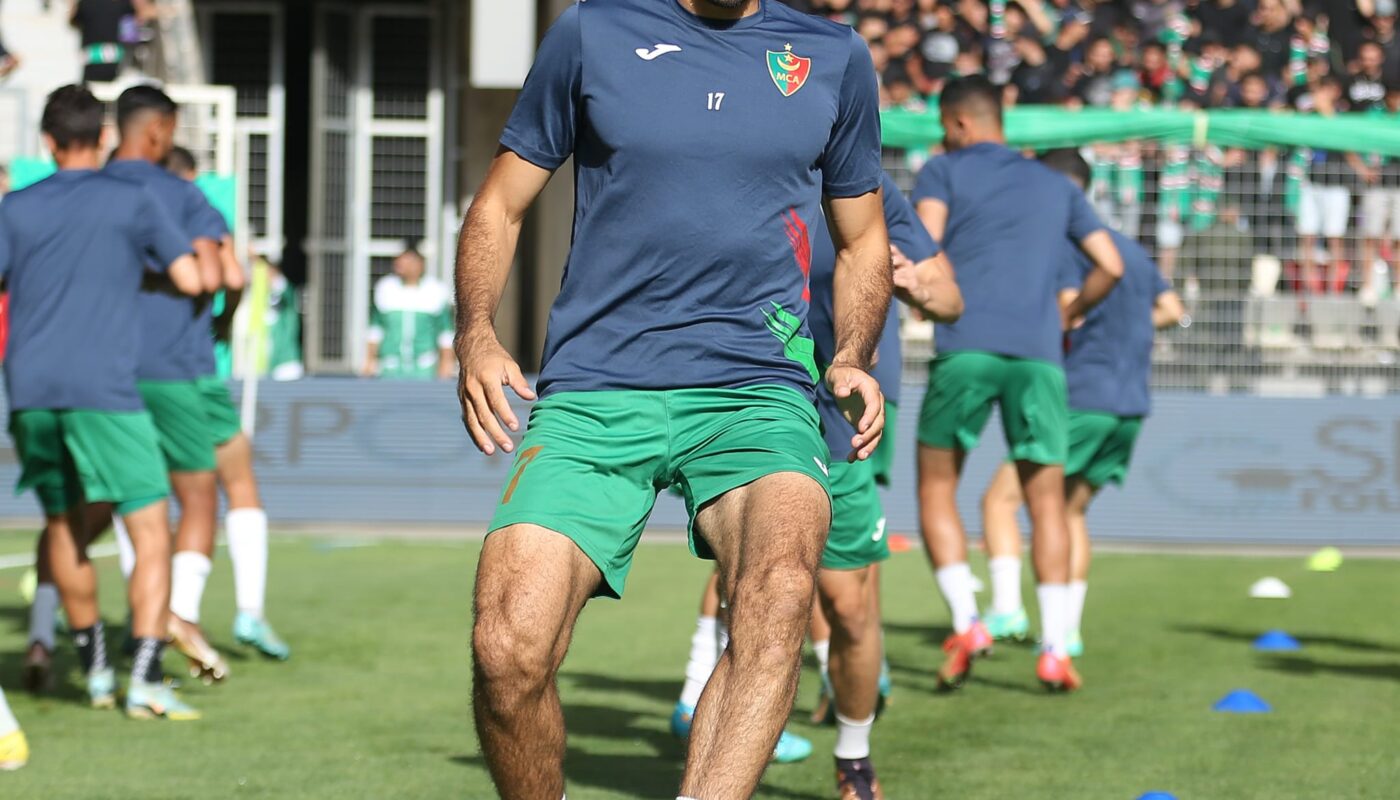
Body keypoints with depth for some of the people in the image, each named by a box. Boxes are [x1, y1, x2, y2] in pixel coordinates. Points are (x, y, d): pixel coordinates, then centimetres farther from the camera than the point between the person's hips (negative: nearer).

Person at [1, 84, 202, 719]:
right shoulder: (131, 203, 3)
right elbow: (190, 279, 1)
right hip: (104, 392, -4)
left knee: (64, 526, 20)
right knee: (151, 534, -2)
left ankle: (95, 670, 29)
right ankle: (146, 680, -15)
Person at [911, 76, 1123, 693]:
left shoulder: (944, 172, 11)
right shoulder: (1057, 186, 23)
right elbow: (1111, 266, 20)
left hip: (965, 347, -3)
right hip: (1038, 353, 3)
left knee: (936, 490, 9)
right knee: (1047, 500, 7)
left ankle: (966, 624, -7)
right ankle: (1054, 650, -2)